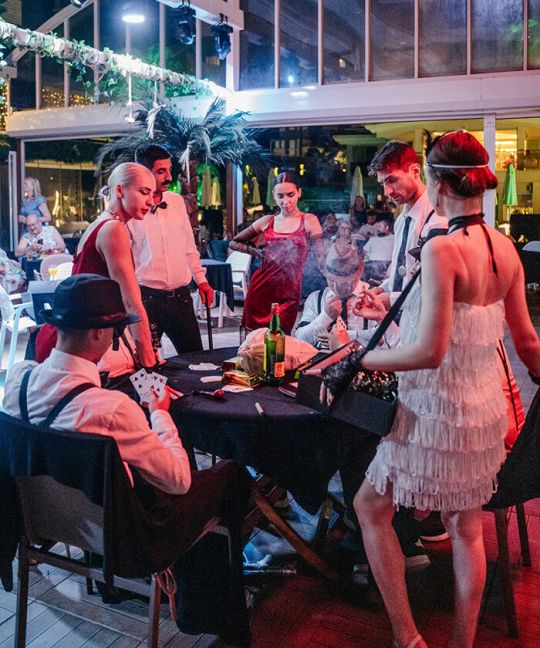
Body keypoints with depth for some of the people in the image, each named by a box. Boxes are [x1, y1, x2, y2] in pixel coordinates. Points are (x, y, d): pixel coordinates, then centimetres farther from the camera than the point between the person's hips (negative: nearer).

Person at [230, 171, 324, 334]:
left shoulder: (309, 221, 1)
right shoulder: (267, 221, 9)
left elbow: (322, 259, -6)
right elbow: (234, 243, 19)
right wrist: (256, 251, 5)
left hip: (288, 294, -3)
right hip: (260, 290, 3)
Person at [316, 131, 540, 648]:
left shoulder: (442, 249, -22)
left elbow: (429, 352, -27)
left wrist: (357, 362, -17)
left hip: (439, 412, -7)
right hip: (486, 408, 8)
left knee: (370, 506, 13)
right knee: (466, 528, 20)